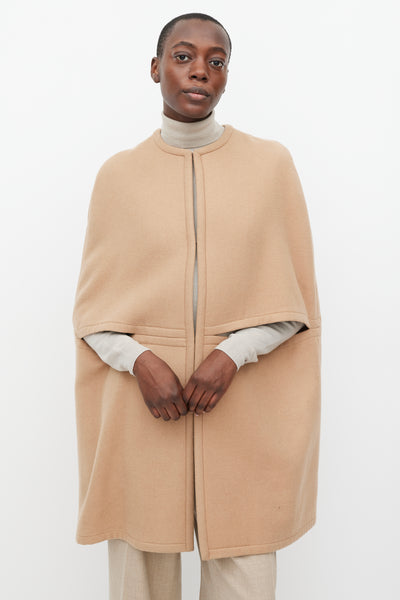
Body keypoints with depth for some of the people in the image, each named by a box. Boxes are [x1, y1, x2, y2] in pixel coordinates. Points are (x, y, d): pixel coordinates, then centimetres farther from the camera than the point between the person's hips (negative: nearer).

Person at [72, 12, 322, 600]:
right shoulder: (119, 173, 5)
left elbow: (293, 298, 3)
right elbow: (92, 307, 5)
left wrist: (232, 354, -13)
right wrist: (139, 361, -14)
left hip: (240, 402, 0)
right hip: (143, 398, 0)